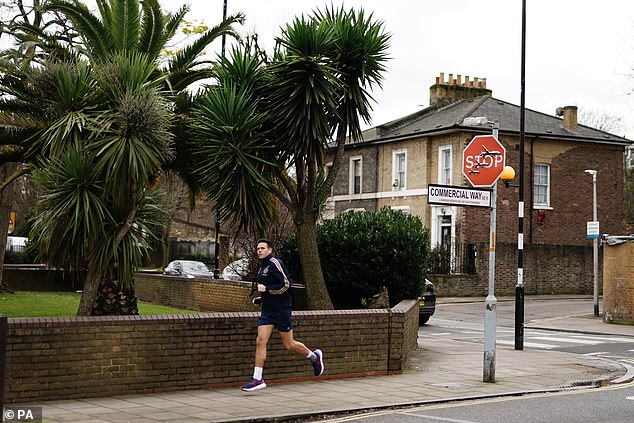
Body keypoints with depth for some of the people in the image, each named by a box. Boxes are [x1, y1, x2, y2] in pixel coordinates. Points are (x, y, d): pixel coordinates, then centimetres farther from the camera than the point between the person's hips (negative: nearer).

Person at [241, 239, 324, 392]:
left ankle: (314, 356, 29)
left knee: (289, 345, 3)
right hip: (267, 310, 8)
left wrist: (266, 289, -19)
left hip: (282, 309, -8)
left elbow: (286, 285, -18)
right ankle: (257, 378, -7)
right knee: (260, 341, -7)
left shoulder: (275, 263, -12)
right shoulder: (262, 267, 16)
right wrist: (261, 299, 17)